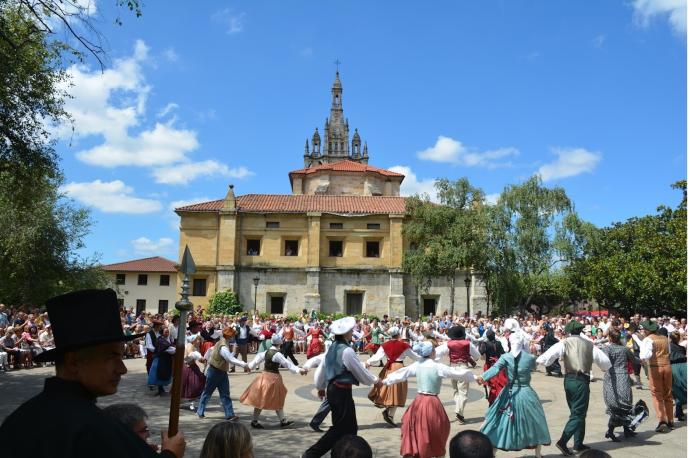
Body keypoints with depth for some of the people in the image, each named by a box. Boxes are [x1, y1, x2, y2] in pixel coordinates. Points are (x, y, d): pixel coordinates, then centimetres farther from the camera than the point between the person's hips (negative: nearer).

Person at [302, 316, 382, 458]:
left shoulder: (332, 348, 7)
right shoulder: (347, 351, -19)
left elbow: (323, 368, 16)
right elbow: (361, 371, -10)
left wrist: (321, 386, 30)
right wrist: (375, 380, 6)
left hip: (332, 389, 9)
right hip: (342, 392, -9)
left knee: (349, 426, 17)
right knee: (340, 427, 1)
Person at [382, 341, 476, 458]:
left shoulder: (416, 365, 0)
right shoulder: (438, 367, -12)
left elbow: (400, 373, 11)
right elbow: (458, 373, -4)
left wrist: (386, 380, 26)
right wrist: (472, 376, 14)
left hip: (418, 402, 4)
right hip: (432, 403, -4)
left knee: (417, 432, 15)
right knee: (437, 433, 14)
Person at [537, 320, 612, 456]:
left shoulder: (565, 343, 0)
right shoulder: (589, 344, 2)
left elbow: (549, 355, -15)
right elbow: (605, 361, 9)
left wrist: (538, 360, 1)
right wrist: (605, 368, 30)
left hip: (569, 379, 3)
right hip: (582, 381, -3)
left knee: (577, 412, 18)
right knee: (578, 414, 0)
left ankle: (578, 443, 22)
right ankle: (563, 441, -13)